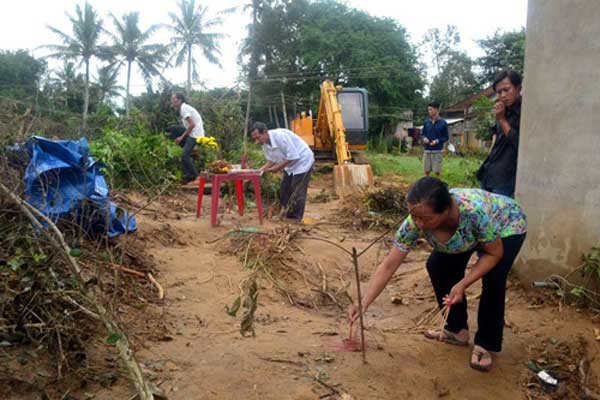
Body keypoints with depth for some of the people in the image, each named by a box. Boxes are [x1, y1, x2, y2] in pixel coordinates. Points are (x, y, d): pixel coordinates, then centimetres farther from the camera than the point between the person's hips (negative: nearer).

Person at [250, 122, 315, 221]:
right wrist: (262, 169, -12)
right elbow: (272, 160, 6)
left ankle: (295, 220, 4)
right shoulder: (265, 144, -5)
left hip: (302, 161, -9)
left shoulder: (280, 136, -31)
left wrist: (278, 167, -26)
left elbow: (293, 156, -30)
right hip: (289, 165, 9)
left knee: (297, 195, -7)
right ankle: (286, 218, 23)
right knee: (284, 192, 10)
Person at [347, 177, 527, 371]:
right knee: (436, 266, -7)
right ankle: (457, 330, 13)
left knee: (493, 278, -22)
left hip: (506, 225, -4)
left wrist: (462, 284, -36)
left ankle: (485, 344, -1)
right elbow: (388, 266, -27)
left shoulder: (475, 211, -44)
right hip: (467, 233, 5)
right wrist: (363, 304, -35)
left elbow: (495, 253, -26)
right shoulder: (415, 222, -32)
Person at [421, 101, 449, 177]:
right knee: (427, 171, 7)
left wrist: (437, 141, -17)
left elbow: (446, 137, 1)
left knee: (437, 171, -1)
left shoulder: (443, 123, -3)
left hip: (437, 151, -3)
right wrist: (424, 138, -7)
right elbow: (423, 133, 15)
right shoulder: (426, 122, 5)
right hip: (427, 150, 3)